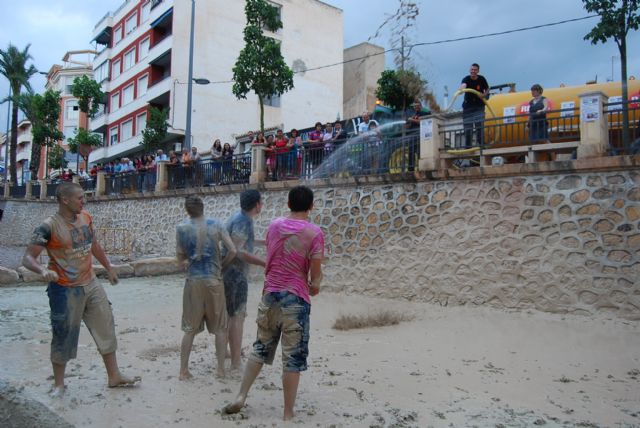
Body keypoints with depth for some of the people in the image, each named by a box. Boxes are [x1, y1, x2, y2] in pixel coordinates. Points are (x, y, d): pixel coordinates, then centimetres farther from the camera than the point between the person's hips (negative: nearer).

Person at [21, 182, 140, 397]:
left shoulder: (85, 217, 2)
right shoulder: (49, 226, -17)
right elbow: (27, 258, -18)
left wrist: (109, 268, 22)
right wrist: (43, 270, -39)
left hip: (91, 284, 6)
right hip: (65, 290, -6)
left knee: (106, 329, 10)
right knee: (64, 337, 6)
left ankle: (114, 376, 23)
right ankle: (59, 384, 27)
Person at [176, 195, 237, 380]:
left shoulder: (182, 228, -2)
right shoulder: (216, 225, -3)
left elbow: (180, 258, 4)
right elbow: (232, 251, -7)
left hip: (193, 281, 1)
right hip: (214, 280, 0)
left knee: (190, 328, 12)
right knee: (219, 327, 12)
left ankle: (183, 370, 16)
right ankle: (221, 368, 16)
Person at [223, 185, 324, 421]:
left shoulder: (274, 226, 4)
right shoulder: (314, 232, -11)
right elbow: (316, 273, -10)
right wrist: (315, 285, 11)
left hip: (270, 294, 5)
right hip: (296, 299, -4)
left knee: (260, 348, 20)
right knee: (293, 358, 4)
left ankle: (241, 397, 20)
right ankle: (288, 413, 11)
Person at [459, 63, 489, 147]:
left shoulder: (482, 79, -4)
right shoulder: (466, 79, -11)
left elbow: (487, 90, 7)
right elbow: (463, 85, -35)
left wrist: (484, 95, -15)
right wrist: (462, 88, -59)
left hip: (479, 105, 0)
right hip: (468, 105, 0)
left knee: (479, 124, -10)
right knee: (467, 126, 1)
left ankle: (479, 143, -6)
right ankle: (467, 145, 7)